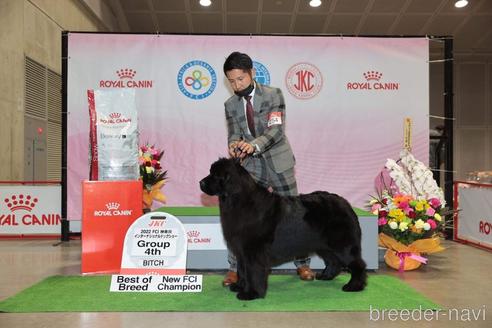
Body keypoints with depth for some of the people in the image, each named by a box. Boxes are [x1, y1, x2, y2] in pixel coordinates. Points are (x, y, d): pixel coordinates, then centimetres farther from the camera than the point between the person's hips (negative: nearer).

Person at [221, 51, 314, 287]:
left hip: (279, 164, -2)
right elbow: (233, 134, -1)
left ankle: (302, 264, 26)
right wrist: (235, 144, -26)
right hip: (252, 167, 2)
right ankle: (235, 269, 6)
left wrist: (254, 144, -37)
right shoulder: (231, 105, 2)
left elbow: (276, 129, -20)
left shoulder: (273, 95, -9)